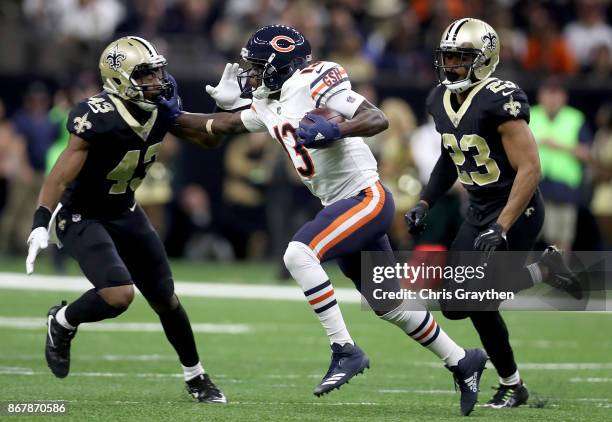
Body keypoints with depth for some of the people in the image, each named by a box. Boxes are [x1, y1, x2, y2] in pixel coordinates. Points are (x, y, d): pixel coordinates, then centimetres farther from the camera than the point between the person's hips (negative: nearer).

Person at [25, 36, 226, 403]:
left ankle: (196, 377, 27)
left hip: (125, 212, 7)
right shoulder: (98, 119, -30)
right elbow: (59, 178, -32)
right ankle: (61, 323, 4)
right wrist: (41, 226, -42)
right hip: (82, 218, -7)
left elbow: (207, 139, 6)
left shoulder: (160, 110, -8)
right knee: (119, 295, -26)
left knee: (166, 298, 9)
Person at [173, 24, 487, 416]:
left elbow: (379, 119, -21)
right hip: (344, 205, 10)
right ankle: (462, 361, 29)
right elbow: (224, 124, 23)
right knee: (388, 304, 15)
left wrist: (332, 131, -34)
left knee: (299, 253, -26)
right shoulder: (269, 103, 10)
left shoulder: (311, 83, -15)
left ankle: (346, 351, -21)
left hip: (367, 197, -10)